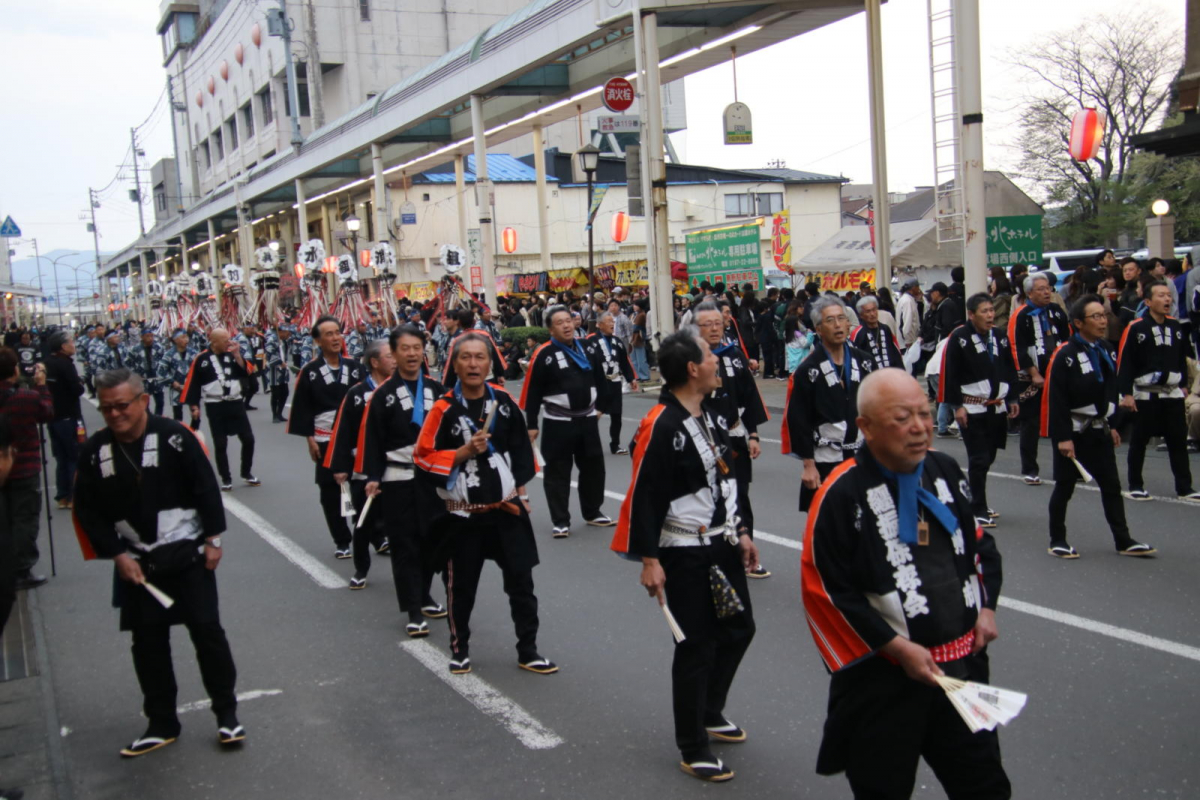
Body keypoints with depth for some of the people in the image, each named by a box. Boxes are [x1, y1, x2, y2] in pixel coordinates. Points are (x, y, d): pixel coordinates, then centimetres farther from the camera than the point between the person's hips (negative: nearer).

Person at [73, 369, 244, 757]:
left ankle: (227, 714, 15)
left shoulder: (174, 437, -14)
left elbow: (206, 488, -9)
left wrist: (213, 539, -8)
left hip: (187, 554, -3)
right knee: (147, 642, 10)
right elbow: (87, 511, 1)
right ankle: (161, 724, 24)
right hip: (136, 562, 4)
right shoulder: (95, 451, -4)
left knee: (207, 630, -1)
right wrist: (117, 554, -5)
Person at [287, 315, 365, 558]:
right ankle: (341, 542, 17)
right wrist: (310, 439, -6)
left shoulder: (355, 368, 4)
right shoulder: (310, 372, -2)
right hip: (326, 441, -1)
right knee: (331, 492, 5)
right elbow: (303, 408, -2)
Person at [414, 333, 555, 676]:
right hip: (463, 513, -2)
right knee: (461, 585, 10)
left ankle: (528, 651, 20)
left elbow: (522, 450, 11)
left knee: (521, 581, 6)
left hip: (506, 509, 3)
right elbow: (424, 457, -9)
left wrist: (519, 490, 7)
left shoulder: (505, 401, -1)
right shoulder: (444, 409, -11)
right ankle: (459, 648, 31)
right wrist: (465, 451, -20)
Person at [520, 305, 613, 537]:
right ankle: (560, 522, 12)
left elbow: (599, 379, 17)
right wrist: (531, 425, -9)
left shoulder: (589, 348, 3)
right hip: (557, 424, -5)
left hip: (587, 419, 5)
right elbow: (532, 393, -10)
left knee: (593, 467, 14)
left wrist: (601, 406, 19)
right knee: (557, 472, 2)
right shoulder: (543, 355, -13)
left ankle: (592, 513, 31)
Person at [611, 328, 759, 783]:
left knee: (739, 629, 18)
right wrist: (649, 561, -20)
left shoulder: (711, 414, 6)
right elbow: (644, 497, -20)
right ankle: (692, 750, 16)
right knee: (697, 646, 0)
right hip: (684, 554, -9)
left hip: (721, 545, 9)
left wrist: (742, 533, 17)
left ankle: (710, 714, 42)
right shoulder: (661, 426, -21)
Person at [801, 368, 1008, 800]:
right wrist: (897, 648, -16)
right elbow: (826, 591, -16)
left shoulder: (945, 471, 3)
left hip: (962, 662, 6)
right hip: (884, 679, -5)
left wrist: (986, 607, 5)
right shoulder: (842, 495, -17)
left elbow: (979, 543, 19)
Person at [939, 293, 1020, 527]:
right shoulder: (959, 338, -10)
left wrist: (1012, 399, 13)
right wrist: (957, 406, -14)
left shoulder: (1000, 337, 9)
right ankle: (978, 510, 3)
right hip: (971, 410, -6)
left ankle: (977, 503, 27)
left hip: (997, 408, 6)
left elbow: (1010, 371, 17)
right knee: (979, 460, -5)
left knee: (988, 457, 12)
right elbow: (950, 375, -12)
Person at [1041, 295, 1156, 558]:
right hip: (1073, 432, -7)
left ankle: (1124, 541, 17)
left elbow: (1111, 391, 15)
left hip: (1099, 430, 7)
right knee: (1065, 487, 3)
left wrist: (1112, 426, 14)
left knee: (1112, 486, 10)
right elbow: (1056, 400, -18)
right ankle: (1057, 541, 15)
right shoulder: (1065, 355, -16)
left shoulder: (1106, 350, 6)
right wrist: (1062, 437, -20)